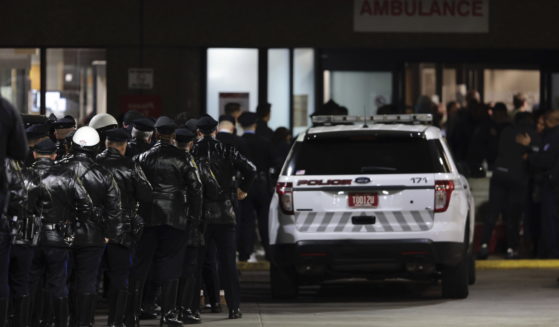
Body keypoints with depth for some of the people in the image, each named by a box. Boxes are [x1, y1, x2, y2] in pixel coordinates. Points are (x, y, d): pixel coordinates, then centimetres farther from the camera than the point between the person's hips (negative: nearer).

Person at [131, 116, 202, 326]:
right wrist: (194, 216, 4)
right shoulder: (181, 158, -2)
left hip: (148, 215, 2)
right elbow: (195, 188, -3)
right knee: (169, 265, 2)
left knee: (140, 262, 8)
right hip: (175, 217, -1)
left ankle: (131, 308, 6)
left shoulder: (144, 158, 2)